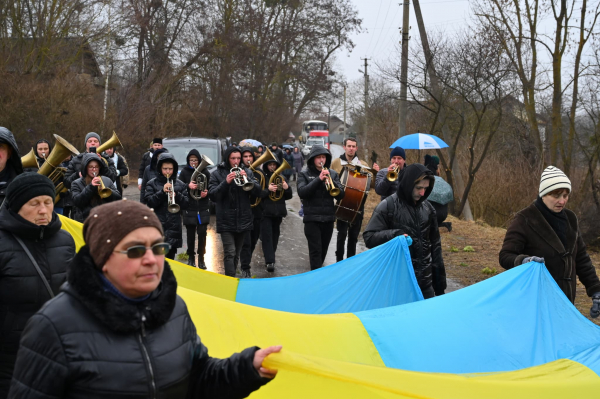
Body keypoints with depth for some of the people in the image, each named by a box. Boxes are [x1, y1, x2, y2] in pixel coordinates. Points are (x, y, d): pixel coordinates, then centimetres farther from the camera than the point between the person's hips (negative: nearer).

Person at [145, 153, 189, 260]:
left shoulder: (180, 184, 10)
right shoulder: (152, 184, 5)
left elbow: (186, 204, 3)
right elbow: (150, 202, -6)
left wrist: (176, 195, -15)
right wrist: (162, 192, -19)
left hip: (174, 227, 2)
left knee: (170, 257, 7)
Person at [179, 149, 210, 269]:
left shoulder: (205, 172, 3)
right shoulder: (184, 172, 3)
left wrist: (206, 192, -13)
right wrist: (188, 186, -20)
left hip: (203, 208, 0)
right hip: (189, 208, 0)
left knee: (202, 233, -3)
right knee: (190, 234, 4)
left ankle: (201, 258, 9)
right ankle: (191, 257, 18)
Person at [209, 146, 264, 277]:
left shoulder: (247, 172, 6)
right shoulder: (217, 174, -1)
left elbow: (258, 192, -2)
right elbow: (212, 196, -10)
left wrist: (247, 179, -19)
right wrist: (226, 182, -25)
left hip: (243, 220, 3)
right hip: (226, 221, -3)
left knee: (236, 254, 15)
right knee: (230, 253, -13)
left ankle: (231, 277, 29)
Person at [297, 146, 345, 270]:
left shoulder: (333, 174, 8)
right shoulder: (304, 174, 1)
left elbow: (341, 194, 0)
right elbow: (301, 192, -14)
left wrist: (331, 182, -18)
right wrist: (318, 179, -21)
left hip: (328, 218, 4)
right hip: (312, 218, -4)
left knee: (323, 250, 14)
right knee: (315, 251, -10)